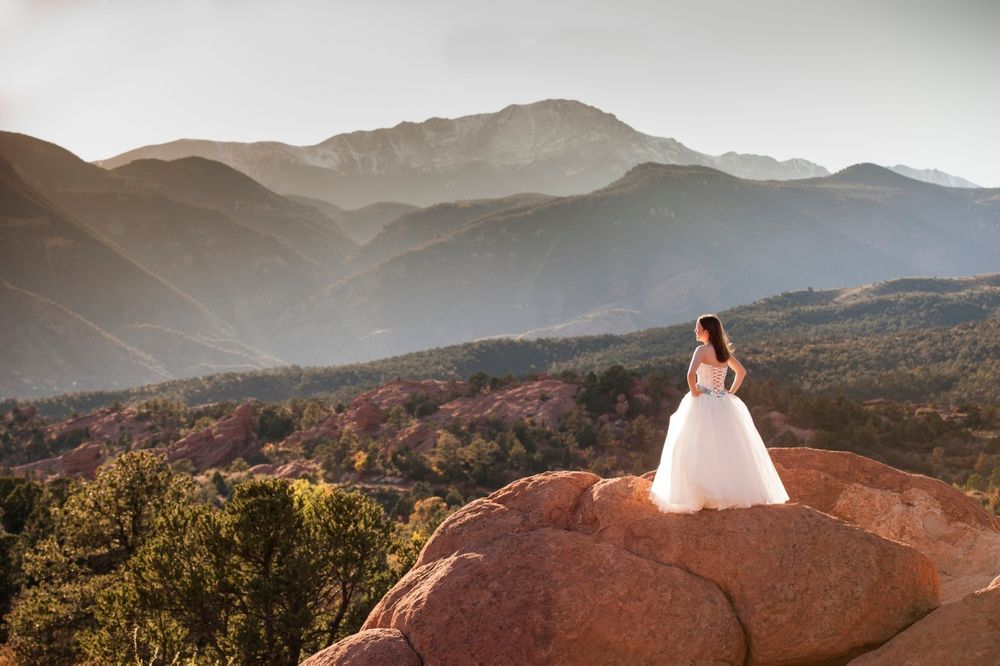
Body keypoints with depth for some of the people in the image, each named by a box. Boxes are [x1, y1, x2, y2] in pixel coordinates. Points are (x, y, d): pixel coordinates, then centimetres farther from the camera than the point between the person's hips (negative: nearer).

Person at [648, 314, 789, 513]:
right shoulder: (724, 351, 9)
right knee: (729, 450, 12)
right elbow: (742, 372, 20)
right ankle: (734, 490, 16)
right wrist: (731, 392, 16)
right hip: (723, 405, 7)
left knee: (701, 450, -1)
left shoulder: (702, 350, -13)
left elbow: (691, 374, -28)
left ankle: (703, 495, -3)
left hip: (703, 404, -7)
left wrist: (694, 394, -14)